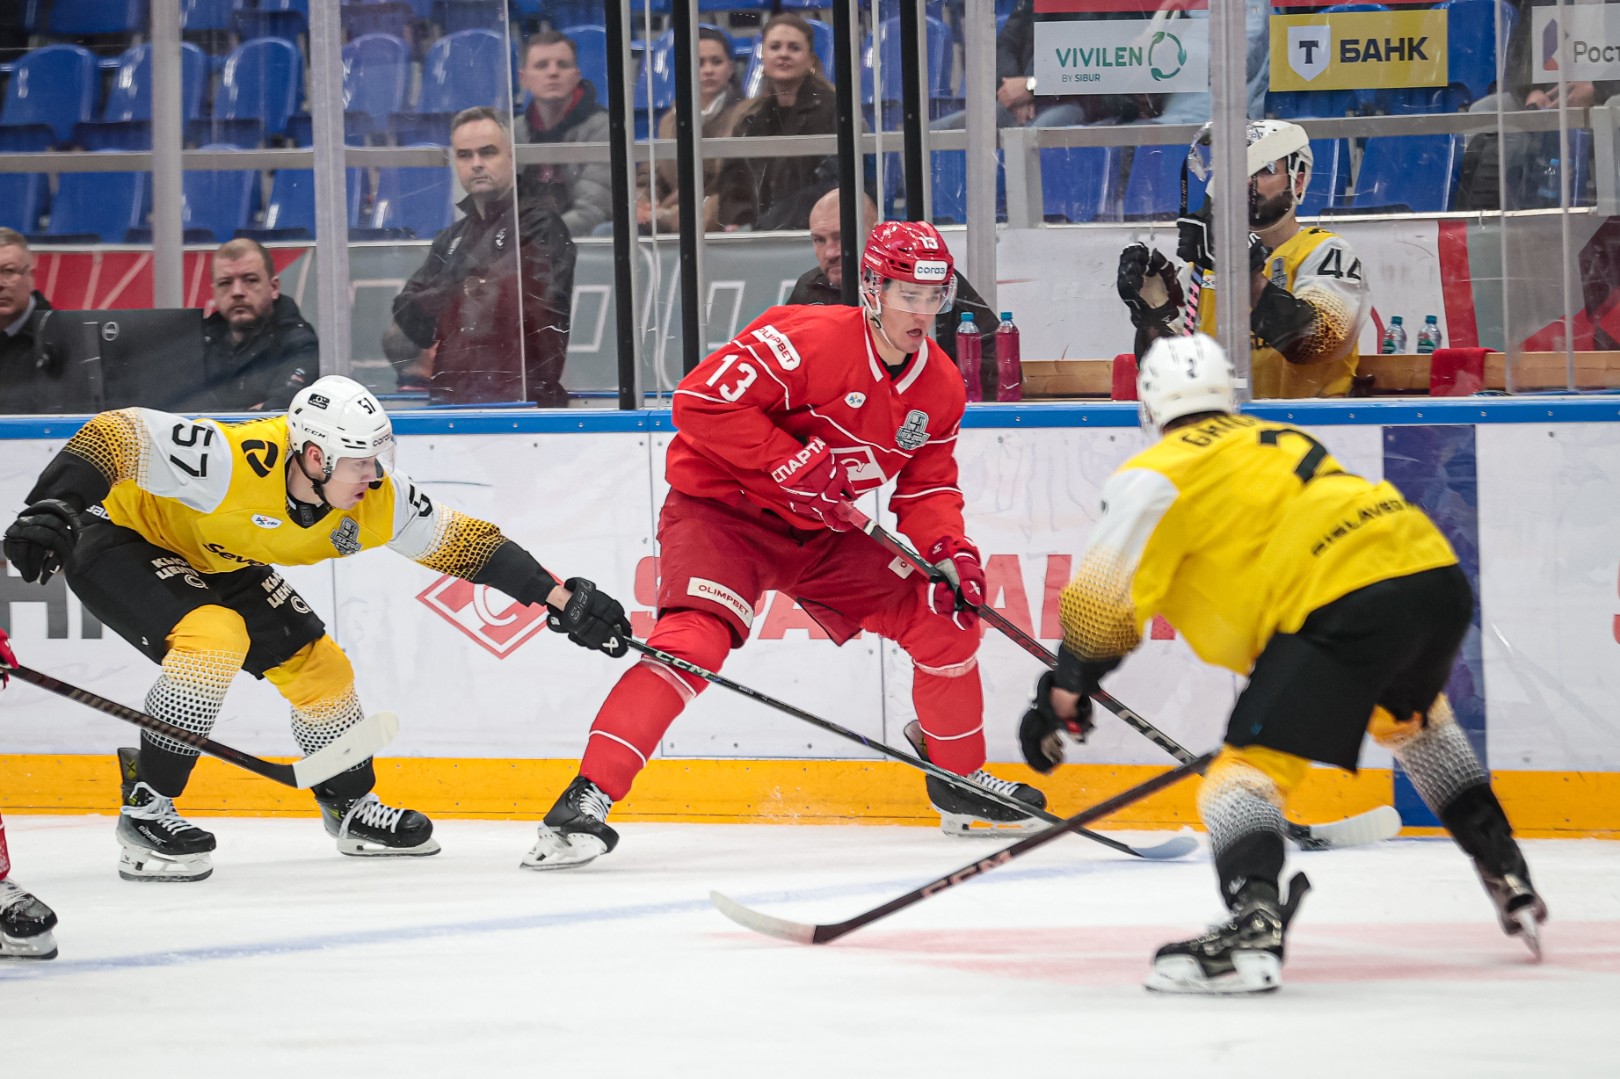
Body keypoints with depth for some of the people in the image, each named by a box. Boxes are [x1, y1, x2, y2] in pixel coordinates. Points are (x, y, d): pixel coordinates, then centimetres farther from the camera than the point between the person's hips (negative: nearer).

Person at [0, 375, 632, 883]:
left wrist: (563, 600, -11)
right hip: (119, 539, -7)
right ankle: (145, 810, -23)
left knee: (318, 666, 5)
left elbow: (462, 542, -9)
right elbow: (116, 436, -37)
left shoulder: (375, 499, -18)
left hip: (214, 562, 7)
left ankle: (351, 809, 28)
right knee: (215, 637, -31)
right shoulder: (233, 462, -39)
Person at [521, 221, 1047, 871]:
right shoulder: (808, 338, -24)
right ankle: (587, 797, -33)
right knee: (696, 635, -30)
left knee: (944, 614, 2)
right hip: (720, 509, -7)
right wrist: (793, 465, -30)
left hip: (820, 531, 7)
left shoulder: (939, 388, 1)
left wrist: (949, 551, -13)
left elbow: (926, 487, 8)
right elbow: (702, 401, -28)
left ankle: (960, 783, 22)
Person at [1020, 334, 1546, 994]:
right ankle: (1507, 877, 41)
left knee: (1249, 768, -8)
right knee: (1410, 717, 37)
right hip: (1440, 575, 8)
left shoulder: (1159, 473, 7)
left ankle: (1254, 927, -33)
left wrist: (1063, 692, 6)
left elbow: (1105, 595, -1)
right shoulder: (1278, 441, 31)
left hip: (1352, 603, -8)